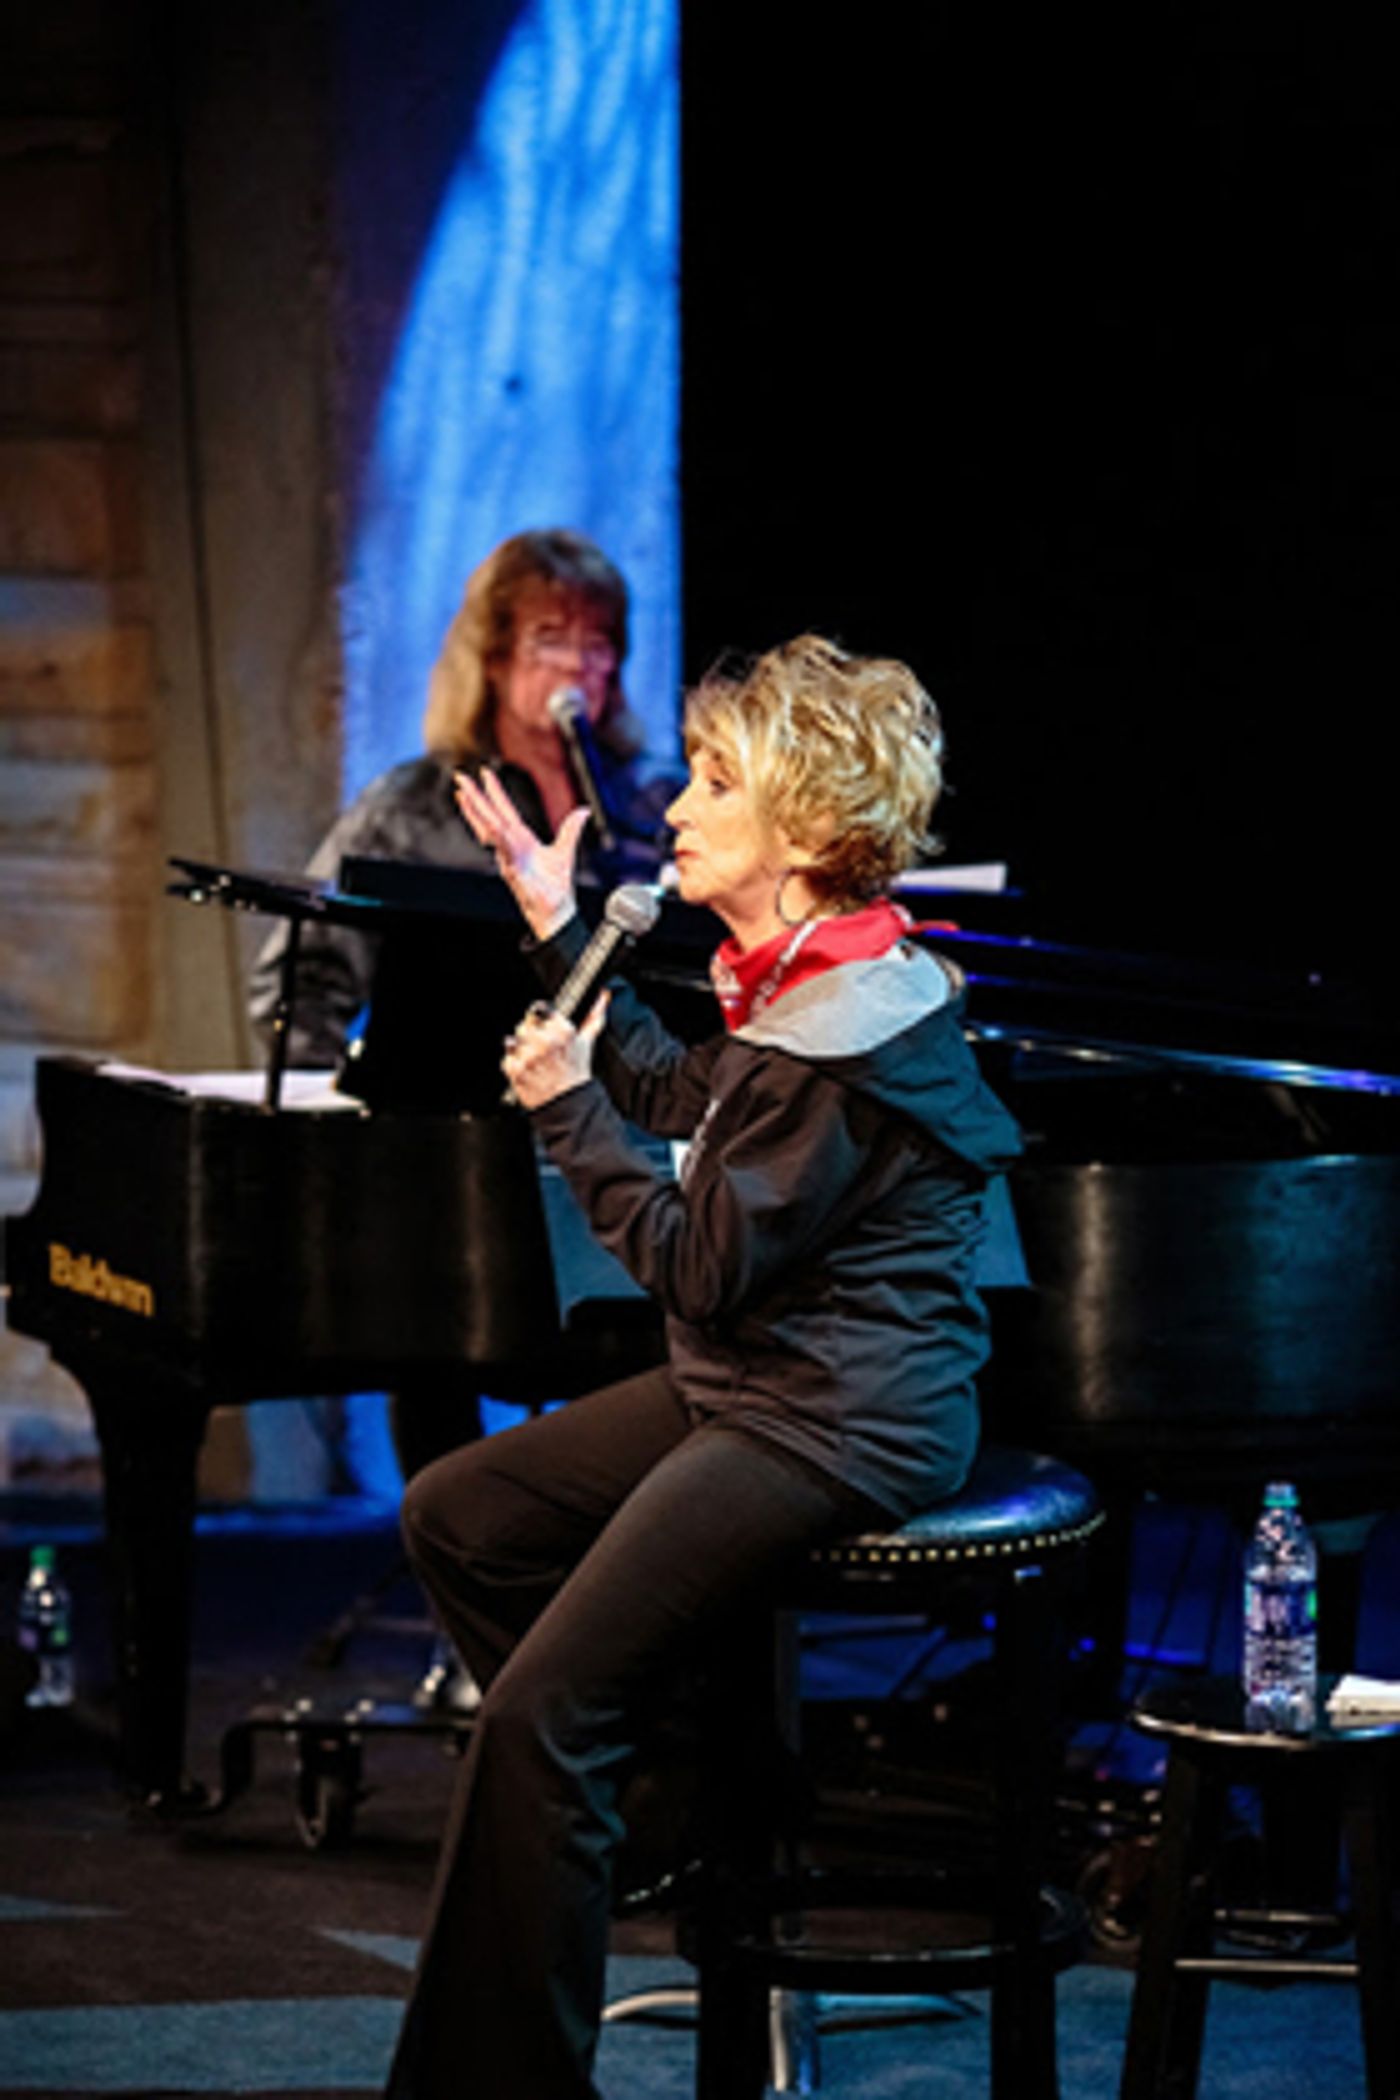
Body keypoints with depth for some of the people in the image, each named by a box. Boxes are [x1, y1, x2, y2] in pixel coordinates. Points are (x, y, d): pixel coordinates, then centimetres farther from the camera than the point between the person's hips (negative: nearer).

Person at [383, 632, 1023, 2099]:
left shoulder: (845, 1039, -23)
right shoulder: (805, 978, 7)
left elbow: (703, 1272, -21)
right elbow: (679, 1098, 26)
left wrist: (568, 1109, -13)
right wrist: (559, 928, 26)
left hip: (832, 1427, -11)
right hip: (751, 1385, 11)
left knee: (535, 1720, -17)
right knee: (453, 1515, 18)